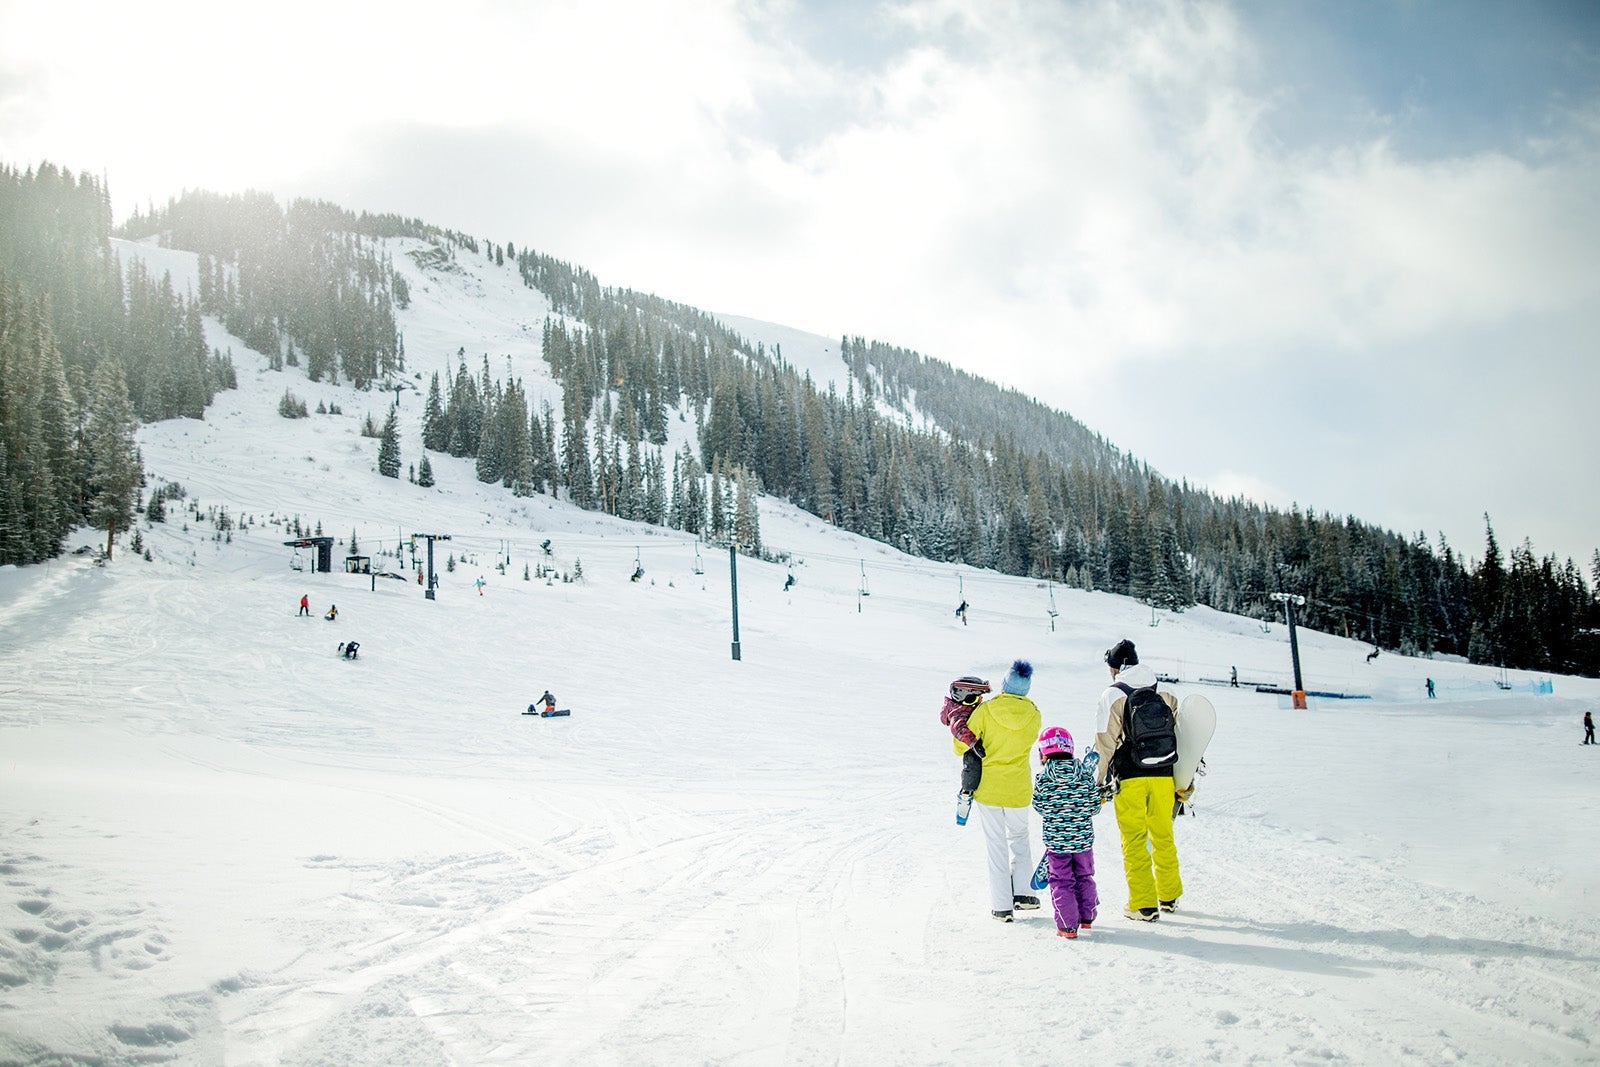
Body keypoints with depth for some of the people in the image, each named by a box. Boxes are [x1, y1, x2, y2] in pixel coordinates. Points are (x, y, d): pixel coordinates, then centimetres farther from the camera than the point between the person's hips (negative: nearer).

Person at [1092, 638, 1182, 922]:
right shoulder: (1164, 694, 10)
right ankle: (1169, 897, 26)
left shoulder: (1112, 695, -3)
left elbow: (1105, 743, -6)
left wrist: (1099, 783, 1)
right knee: (1163, 836, 16)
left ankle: (1143, 905, 1)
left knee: (1134, 840, 1)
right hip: (1163, 775, 4)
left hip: (1129, 777, -4)